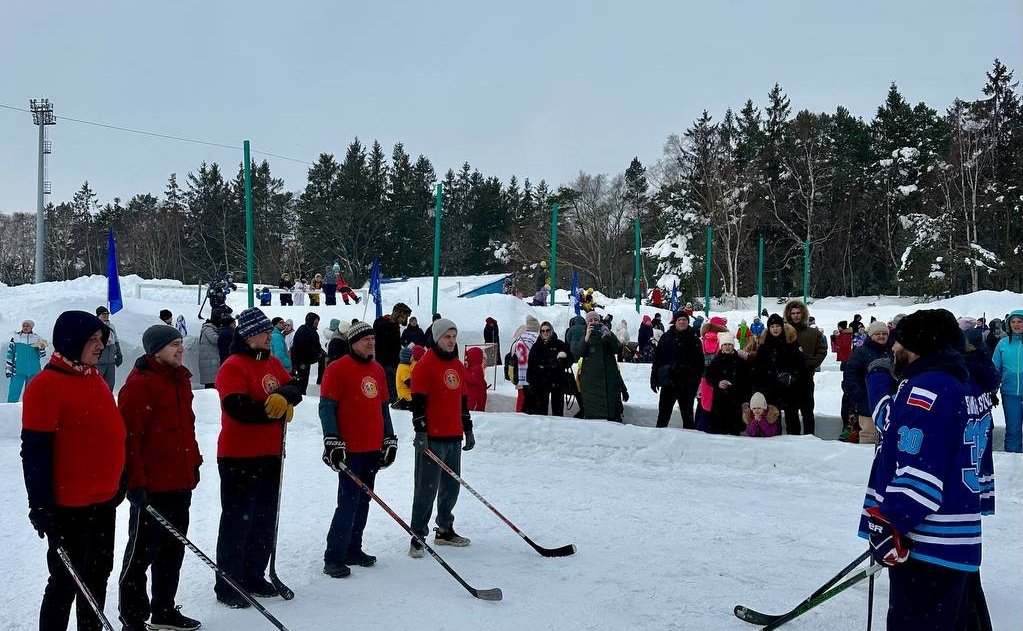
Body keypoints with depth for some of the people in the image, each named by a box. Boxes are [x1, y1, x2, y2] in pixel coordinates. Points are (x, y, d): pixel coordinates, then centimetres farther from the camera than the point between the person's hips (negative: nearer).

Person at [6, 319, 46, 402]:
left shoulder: (37, 338, 7)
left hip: (33, 372, 2)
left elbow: (41, 355, 8)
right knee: (13, 396, -8)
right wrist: (8, 369, 3)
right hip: (18, 371, -2)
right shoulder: (15, 337, 3)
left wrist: (42, 348, -13)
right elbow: (10, 354, 6)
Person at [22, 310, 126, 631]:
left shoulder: (94, 379, 10)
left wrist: (118, 484, 21)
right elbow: (35, 453, -17)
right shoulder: (46, 386, -15)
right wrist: (42, 508, -17)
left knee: (97, 577, 17)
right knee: (66, 581, 3)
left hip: (103, 502, 8)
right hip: (67, 508, -8)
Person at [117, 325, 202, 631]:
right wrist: (135, 482, -19)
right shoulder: (139, 383, -15)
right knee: (143, 551, 3)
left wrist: (194, 462, 21)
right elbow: (130, 436, -18)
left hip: (181, 481, 9)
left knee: (172, 549, 17)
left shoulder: (180, 379, 12)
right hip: (152, 485, -9)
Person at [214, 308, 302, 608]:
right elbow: (238, 408, -24)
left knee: (265, 520, 14)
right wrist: (276, 411, -14)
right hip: (239, 457, -8)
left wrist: (284, 397, -18)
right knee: (237, 520, -1)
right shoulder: (233, 367, -12)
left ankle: (254, 577, 26)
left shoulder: (273, 363, 13)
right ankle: (228, 585, 8)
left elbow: (294, 390, 5)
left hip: (270, 454, 8)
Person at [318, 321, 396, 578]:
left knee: (363, 501, 13)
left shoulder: (377, 370, 14)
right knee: (349, 502, -9)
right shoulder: (338, 368, -8)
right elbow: (326, 407, -11)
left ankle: (353, 549, 23)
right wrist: (332, 441, -17)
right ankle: (334, 558, -2)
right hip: (350, 450, -7)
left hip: (374, 449, 7)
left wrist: (389, 439, 18)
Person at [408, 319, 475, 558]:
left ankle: (445, 530, 28)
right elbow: (418, 402, -13)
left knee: (451, 486, 14)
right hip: (432, 438, -8)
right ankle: (418, 536, 1)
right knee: (427, 489, -5)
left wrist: (468, 429, 22)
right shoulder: (425, 365, -9)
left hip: (454, 437, 8)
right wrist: (420, 432, -18)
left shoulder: (458, 366, 15)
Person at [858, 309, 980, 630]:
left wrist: (889, 524, -21)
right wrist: (880, 377, 31)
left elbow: (917, 470, -23)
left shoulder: (927, 389, -17)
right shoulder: (951, 385, 16)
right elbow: (895, 422, 29)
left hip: (927, 544, -11)